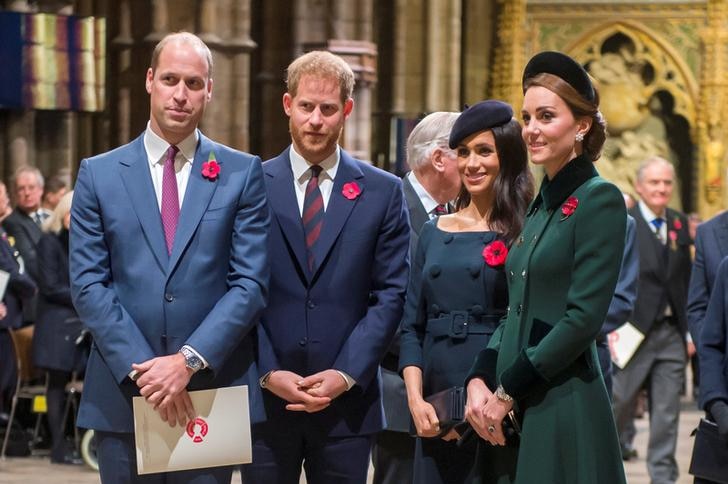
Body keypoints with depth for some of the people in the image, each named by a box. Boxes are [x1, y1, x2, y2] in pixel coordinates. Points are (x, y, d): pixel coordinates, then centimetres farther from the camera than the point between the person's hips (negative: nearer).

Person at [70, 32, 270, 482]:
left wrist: (189, 361, -13)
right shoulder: (99, 174, 6)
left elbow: (251, 283, -2)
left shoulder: (243, 173, 5)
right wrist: (141, 367, -11)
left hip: (212, 391, -1)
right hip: (122, 395, 1)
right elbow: (88, 283, 0)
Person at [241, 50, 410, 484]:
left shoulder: (383, 193, 5)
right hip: (266, 398, 0)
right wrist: (268, 373, -8)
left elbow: (390, 295, 2)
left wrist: (346, 374, -8)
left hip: (347, 401, 0)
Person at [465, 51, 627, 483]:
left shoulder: (599, 200, -9)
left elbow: (584, 318, -16)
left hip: (565, 409, -7)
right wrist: (480, 380, 1)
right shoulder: (541, 204, 15)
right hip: (514, 413, 7)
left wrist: (508, 391, -13)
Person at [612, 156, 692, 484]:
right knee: (620, 404, 4)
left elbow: (686, 281, 12)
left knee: (667, 413, 4)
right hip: (633, 332, -4)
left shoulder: (680, 225, 10)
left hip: (671, 333, 4)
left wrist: (689, 329, 7)